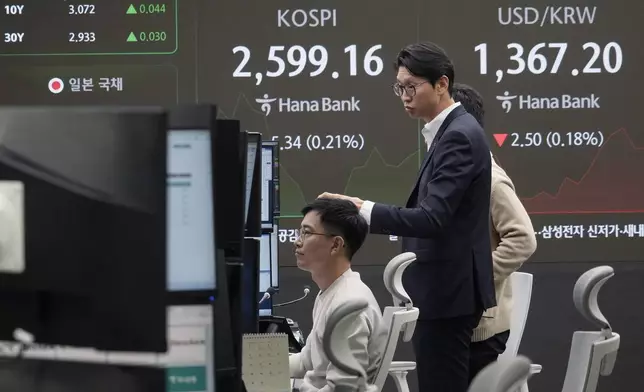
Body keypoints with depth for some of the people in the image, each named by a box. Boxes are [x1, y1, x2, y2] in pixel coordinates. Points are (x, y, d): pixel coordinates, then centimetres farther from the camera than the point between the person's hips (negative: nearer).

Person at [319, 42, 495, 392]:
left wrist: (364, 211, -29)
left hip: (447, 292, -10)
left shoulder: (459, 136, -17)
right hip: (445, 290, 10)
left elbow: (432, 218, -26)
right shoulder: (452, 132, 15)